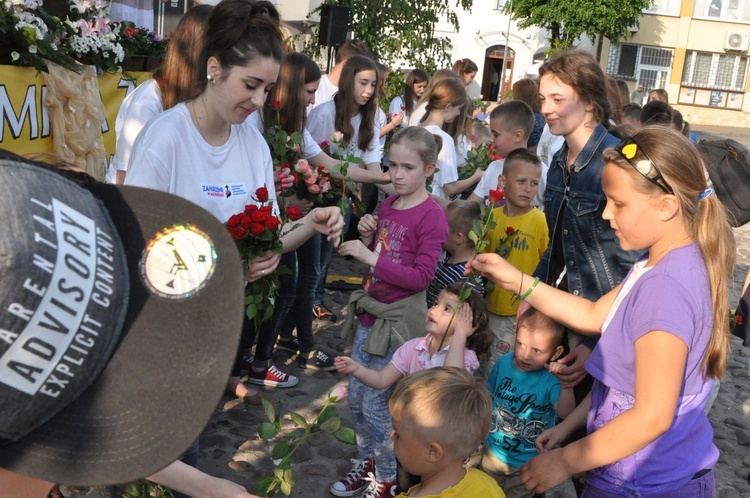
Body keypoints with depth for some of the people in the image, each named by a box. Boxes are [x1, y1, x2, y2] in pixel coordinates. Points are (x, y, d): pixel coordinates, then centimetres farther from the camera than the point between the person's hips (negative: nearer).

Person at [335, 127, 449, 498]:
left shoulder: (431, 216, -15)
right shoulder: (387, 205, 7)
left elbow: (422, 276, -19)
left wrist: (371, 257, -23)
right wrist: (366, 237, -4)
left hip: (398, 319, -7)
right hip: (369, 312, 7)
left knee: (374, 403, 0)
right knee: (355, 397, 15)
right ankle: (366, 462, 36)